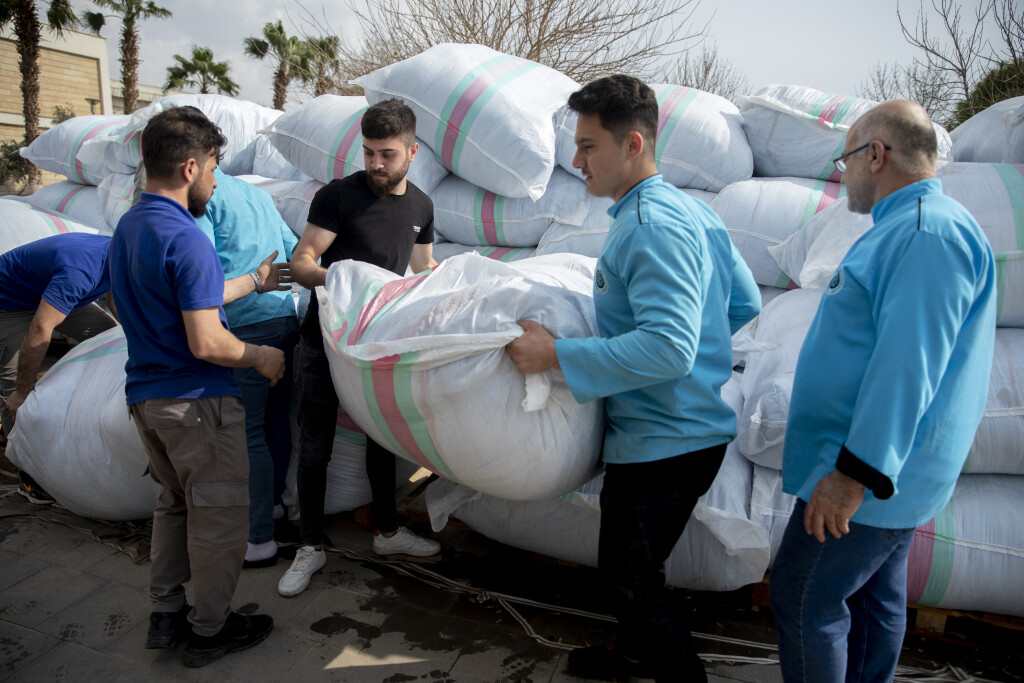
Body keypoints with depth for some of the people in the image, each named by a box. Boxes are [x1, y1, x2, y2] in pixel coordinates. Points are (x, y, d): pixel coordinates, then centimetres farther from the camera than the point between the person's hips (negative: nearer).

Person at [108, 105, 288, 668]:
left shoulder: (127, 227, 9)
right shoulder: (185, 239, -22)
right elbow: (206, 343, -26)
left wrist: (253, 281, 25)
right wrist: (262, 357, -8)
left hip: (145, 395, 9)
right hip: (196, 400, -9)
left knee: (175, 504, 22)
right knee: (218, 514, 6)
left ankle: (166, 614, 31)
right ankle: (211, 629, 20)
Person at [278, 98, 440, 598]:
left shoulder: (420, 206, 6)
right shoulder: (338, 195, -11)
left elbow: (424, 267, 20)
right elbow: (300, 262, -12)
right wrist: (332, 276, -32)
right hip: (324, 342, -4)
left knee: (382, 438, 14)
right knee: (315, 446, 3)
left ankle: (387, 531, 32)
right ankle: (311, 547, 19)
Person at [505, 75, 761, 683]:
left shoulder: (649, 227, -23)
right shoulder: (693, 210, 8)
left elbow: (669, 349, -31)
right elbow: (746, 303, 15)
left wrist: (556, 353, -26)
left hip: (664, 442, -10)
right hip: (692, 426, 10)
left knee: (631, 576, 9)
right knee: (631, 564, 26)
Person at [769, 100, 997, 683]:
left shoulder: (928, 231, -20)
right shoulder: (914, 227, 16)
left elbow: (907, 365, -27)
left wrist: (855, 472, -26)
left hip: (869, 479, -10)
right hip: (888, 468, 10)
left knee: (802, 600, 0)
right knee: (875, 600, 20)